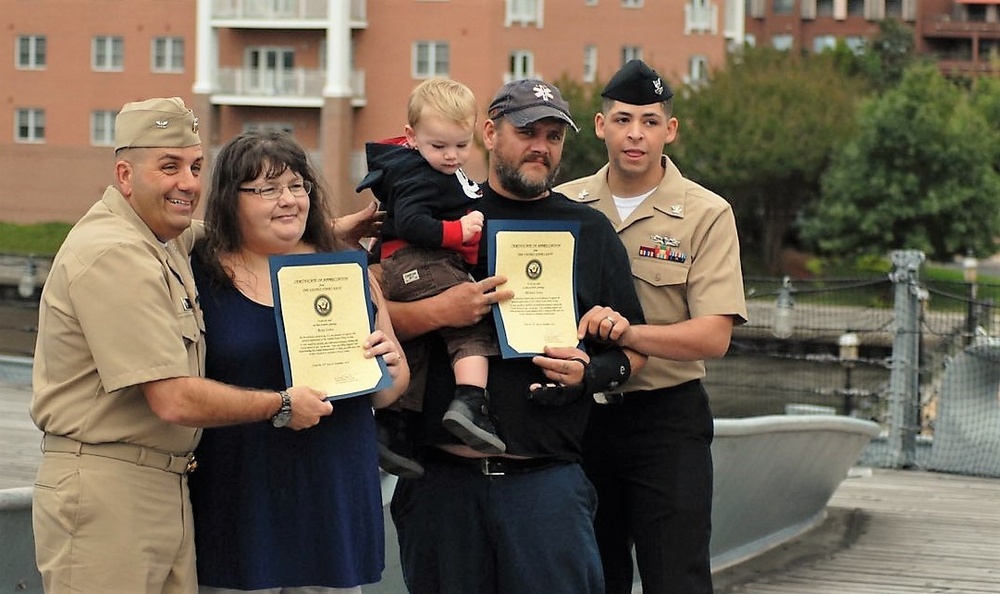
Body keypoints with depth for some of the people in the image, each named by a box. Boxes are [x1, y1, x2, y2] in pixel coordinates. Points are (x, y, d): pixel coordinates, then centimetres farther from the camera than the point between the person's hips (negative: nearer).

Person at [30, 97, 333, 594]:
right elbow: (175, 400, -20)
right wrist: (282, 406, -7)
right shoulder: (114, 255, -17)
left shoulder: (168, 241, 13)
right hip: (105, 490, -9)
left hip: (165, 487, 9)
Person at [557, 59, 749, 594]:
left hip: (666, 417, -3)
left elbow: (713, 336, -14)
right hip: (580, 413, 3)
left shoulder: (706, 215, -5)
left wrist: (630, 333, -30)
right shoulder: (564, 205, 5)